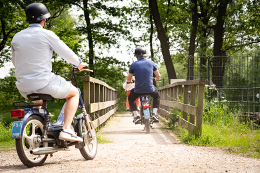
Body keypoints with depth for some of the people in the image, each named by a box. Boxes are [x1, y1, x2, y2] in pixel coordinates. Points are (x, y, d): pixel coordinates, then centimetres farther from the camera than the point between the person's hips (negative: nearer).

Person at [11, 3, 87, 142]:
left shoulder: (16, 38, 7)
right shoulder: (47, 35, -7)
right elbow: (66, 53, 1)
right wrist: (79, 64, 20)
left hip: (24, 88, 6)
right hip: (44, 82, -6)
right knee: (74, 93, 17)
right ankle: (66, 129, 1)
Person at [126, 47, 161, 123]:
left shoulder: (133, 64, -2)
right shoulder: (151, 63, 3)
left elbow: (128, 79, 5)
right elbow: (158, 76, 10)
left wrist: (129, 81, 30)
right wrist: (156, 79, 34)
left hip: (138, 90, -1)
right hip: (150, 89, 1)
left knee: (130, 99, 30)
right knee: (157, 96, 34)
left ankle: (136, 116, 14)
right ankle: (154, 114, 17)